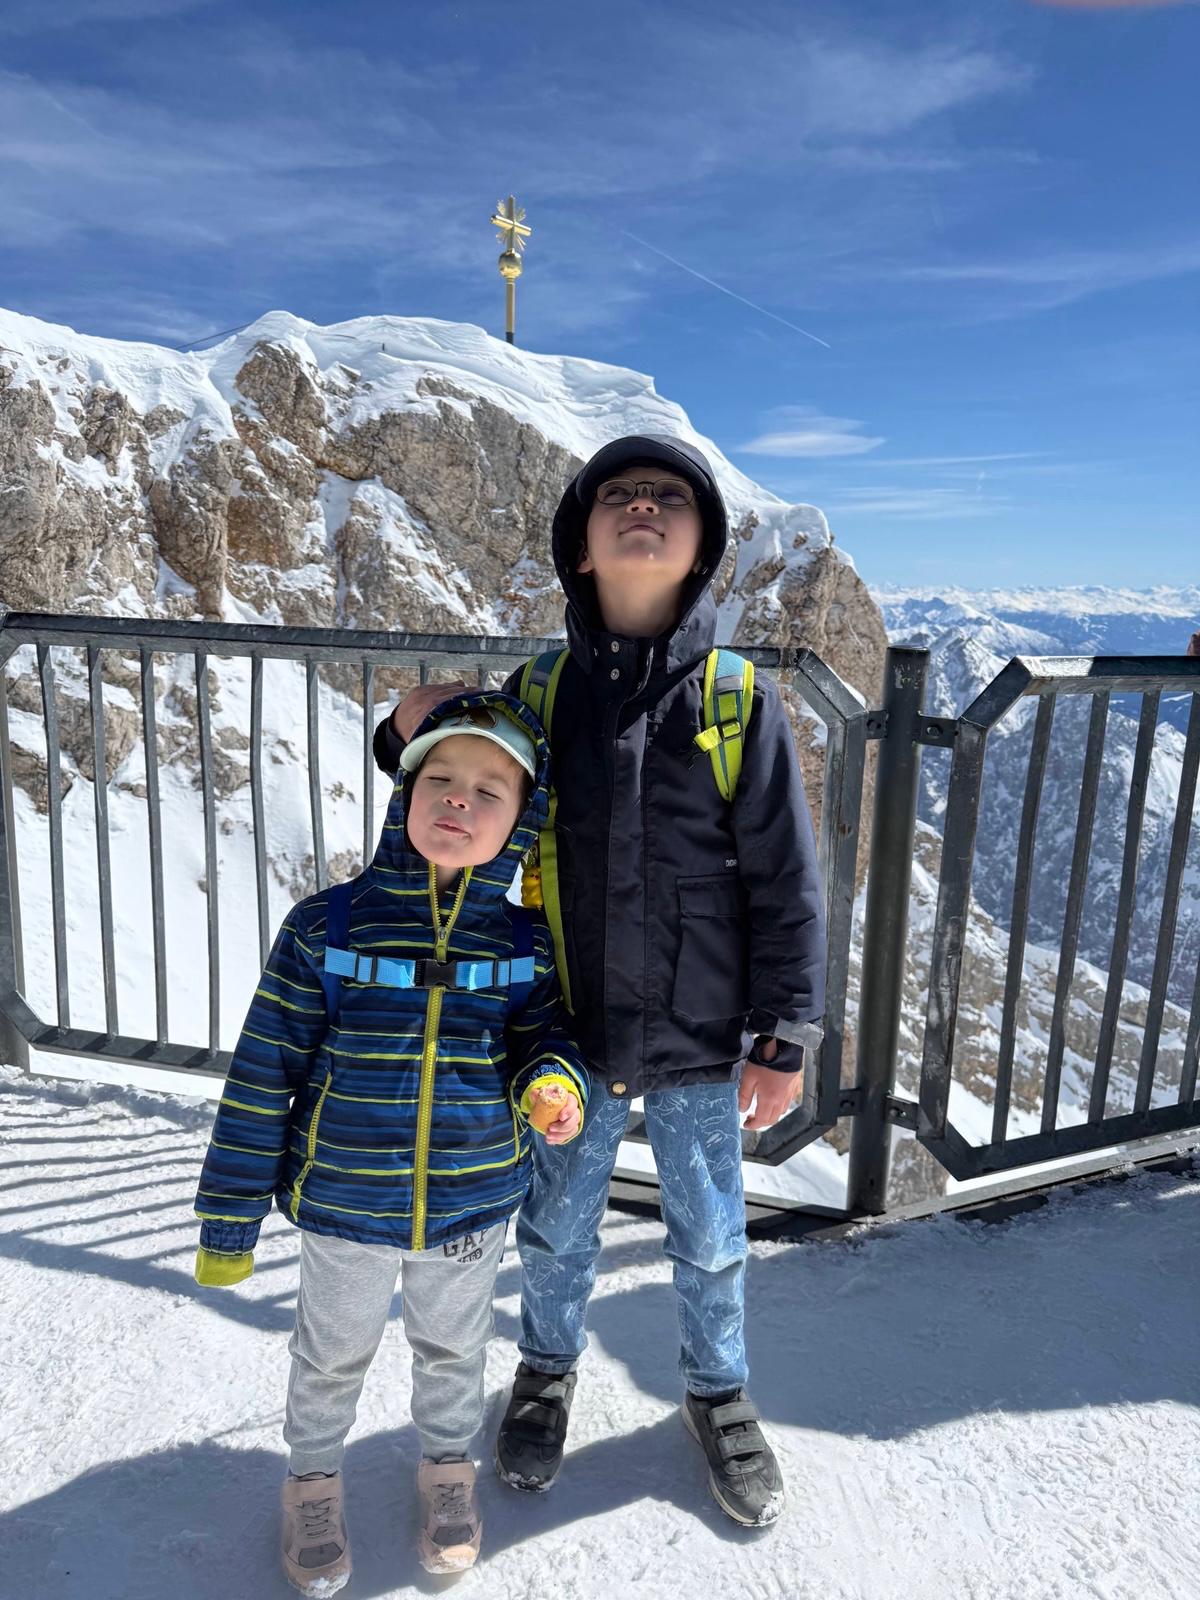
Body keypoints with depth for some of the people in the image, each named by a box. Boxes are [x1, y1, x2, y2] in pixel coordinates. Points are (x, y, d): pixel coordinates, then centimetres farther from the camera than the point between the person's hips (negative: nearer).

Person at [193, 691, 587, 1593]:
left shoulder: (524, 944, -12)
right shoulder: (327, 928, -17)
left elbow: (545, 1040, 0)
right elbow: (264, 1077, -11)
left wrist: (553, 1084, -24)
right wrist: (232, 1216, -5)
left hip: (473, 1207, 1)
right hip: (345, 1208, -1)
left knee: (453, 1350, 27)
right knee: (334, 1353, 24)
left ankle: (449, 1462, 56)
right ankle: (314, 1475, 54)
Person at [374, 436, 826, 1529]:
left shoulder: (740, 699, -11)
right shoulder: (538, 693, -5)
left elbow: (786, 883, -7)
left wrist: (785, 1037, -6)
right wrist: (412, 740, -10)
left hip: (700, 1044, -1)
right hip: (570, 1037, 2)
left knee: (710, 1243, 20)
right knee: (555, 1231, 22)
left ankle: (718, 1388, 48)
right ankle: (550, 1367, 51)